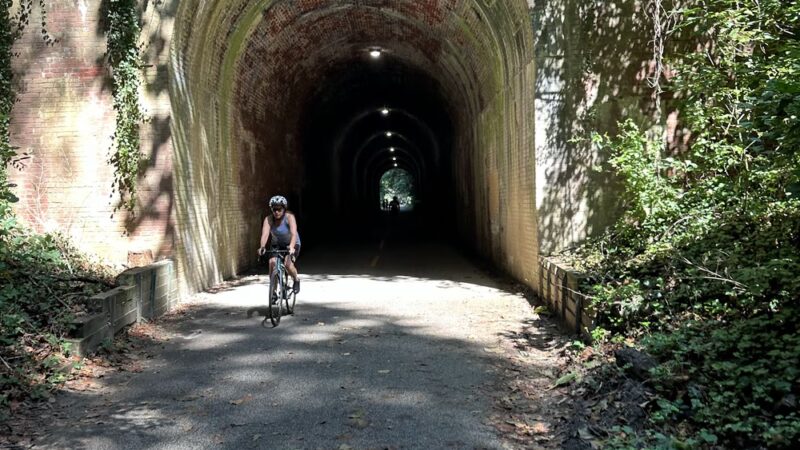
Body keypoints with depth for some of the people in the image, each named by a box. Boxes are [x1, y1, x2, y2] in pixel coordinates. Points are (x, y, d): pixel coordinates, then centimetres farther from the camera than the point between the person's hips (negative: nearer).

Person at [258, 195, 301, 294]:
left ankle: (296, 281, 6)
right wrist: (262, 247, -52)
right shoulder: (268, 219, -20)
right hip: (277, 245, 3)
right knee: (272, 262, -23)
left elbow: (294, 233, -39)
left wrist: (291, 247, -57)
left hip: (291, 245, -3)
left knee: (288, 264, -26)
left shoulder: (289, 217, -26)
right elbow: (265, 234, -33)